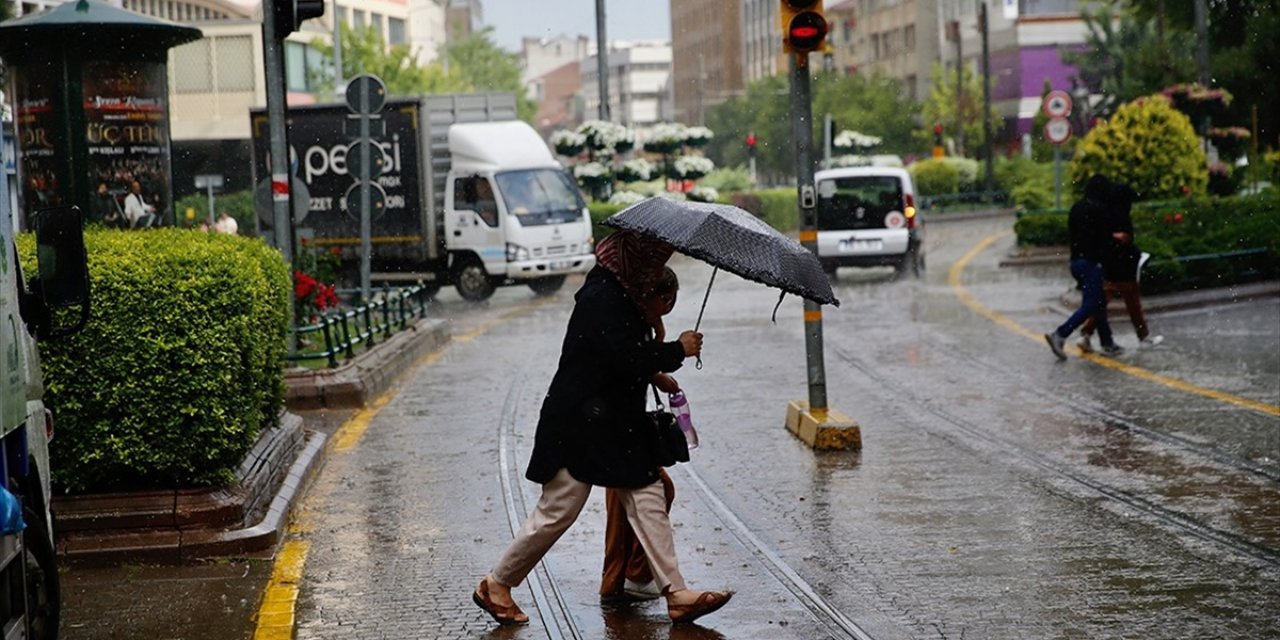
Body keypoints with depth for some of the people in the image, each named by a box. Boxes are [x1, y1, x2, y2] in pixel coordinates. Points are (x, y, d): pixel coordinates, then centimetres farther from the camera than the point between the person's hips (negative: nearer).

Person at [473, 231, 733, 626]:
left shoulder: (621, 292, 11)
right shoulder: (602, 297, -20)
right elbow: (627, 357, -27)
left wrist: (657, 374, 14)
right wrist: (678, 350, -15)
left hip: (615, 423, 10)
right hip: (579, 424, -10)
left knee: (646, 498, 4)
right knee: (559, 510, -2)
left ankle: (676, 593, 4)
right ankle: (496, 585, 13)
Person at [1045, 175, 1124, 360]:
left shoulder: (1076, 208, 12)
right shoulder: (1098, 209, -14)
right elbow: (1105, 237, -12)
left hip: (1076, 260, 9)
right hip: (1092, 261, -9)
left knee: (1099, 303, 14)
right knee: (1091, 305, -7)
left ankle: (1107, 344, 17)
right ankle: (1059, 335, -17)